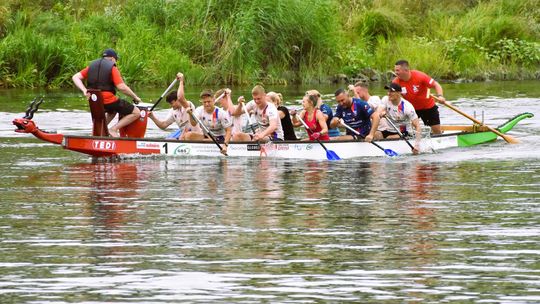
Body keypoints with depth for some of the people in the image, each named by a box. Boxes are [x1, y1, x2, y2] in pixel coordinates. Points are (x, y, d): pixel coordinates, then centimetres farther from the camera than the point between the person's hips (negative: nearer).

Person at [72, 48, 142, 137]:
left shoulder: (91, 66, 12)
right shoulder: (112, 68, -6)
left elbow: (75, 77, 4)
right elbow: (122, 87, -14)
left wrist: (84, 90, -6)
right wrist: (135, 97, -2)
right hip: (108, 100, -7)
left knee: (113, 110, 39)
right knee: (136, 113, 2)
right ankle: (113, 129, -7)